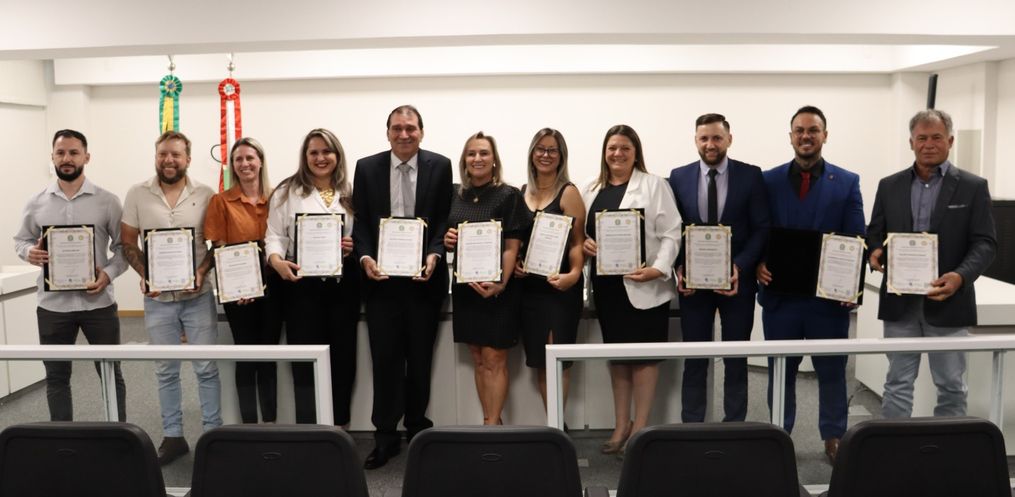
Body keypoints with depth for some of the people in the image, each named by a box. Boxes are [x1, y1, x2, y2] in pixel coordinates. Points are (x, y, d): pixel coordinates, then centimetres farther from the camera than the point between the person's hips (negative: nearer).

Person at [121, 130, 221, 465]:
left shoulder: (206, 196, -2)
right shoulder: (137, 194, 0)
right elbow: (128, 243, 4)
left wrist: (202, 271, -14)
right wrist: (143, 274, -11)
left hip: (198, 295, -1)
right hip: (157, 298, 1)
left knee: (207, 368, 3)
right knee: (166, 371, 11)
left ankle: (213, 433, 16)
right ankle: (172, 436, 22)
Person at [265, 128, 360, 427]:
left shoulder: (350, 194, 12)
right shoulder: (287, 192, 6)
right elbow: (275, 235, 0)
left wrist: (356, 247, -8)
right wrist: (276, 259, -19)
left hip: (343, 284, 3)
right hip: (302, 283, -2)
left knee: (343, 356, 6)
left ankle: (339, 428, 19)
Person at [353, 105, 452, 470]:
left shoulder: (439, 166, 2)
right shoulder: (367, 168, 5)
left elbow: (445, 219, 0)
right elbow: (361, 221, 4)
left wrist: (435, 254, -15)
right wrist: (365, 257, -12)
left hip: (424, 276, 0)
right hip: (381, 276, 0)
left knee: (420, 358, 11)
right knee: (385, 358, 3)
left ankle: (417, 427, 28)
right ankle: (385, 436, 12)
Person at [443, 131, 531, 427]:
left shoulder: (508, 196, -5)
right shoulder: (457, 198, 11)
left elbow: (512, 247, -11)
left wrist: (500, 284, -24)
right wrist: (447, 241, -4)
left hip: (497, 288, -6)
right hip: (465, 286, 6)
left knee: (494, 360, -2)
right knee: (478, 360, 10)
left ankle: (492, 425, 4)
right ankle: (490, 422, 19)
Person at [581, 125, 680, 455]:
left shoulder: (654, 185, -2)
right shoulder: (591, 190, 12)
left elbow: (671, 233, -7)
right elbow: (580, 231, 15)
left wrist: (659, 269, -19)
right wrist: (584, 244, -6)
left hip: (644, 284, -5)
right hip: (606, 284, 5)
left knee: (643, 353, 2)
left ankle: (640, 427, 14)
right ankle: (621, 424, 24)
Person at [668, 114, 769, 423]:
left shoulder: (751, 175, -1)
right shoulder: (679, 177, 4)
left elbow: (762, 228, -4)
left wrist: (740, 266, -16)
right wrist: (679, 267, -10)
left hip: (737, 278, -1)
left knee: (736, 360, 10)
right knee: (694, 360, 7)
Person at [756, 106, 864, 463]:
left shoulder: (847, 182, 2)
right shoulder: (769, 180, 4)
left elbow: (856, 239, 0)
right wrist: (758, 264, -14)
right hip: (780, 292, 1)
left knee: (832, 370, 10)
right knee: (780, 369, 11)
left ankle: (833, 438, 25)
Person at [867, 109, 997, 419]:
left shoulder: (973, 187, 1)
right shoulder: (889, 186, 9)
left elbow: (985, 243, -4)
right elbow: (875, 233, 12)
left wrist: (961, 276, -21)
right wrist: (875, 252, -12)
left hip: (947, 302, -2)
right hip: (899, 302, 2)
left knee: (951, 387, 7)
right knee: (898, 383, 8)